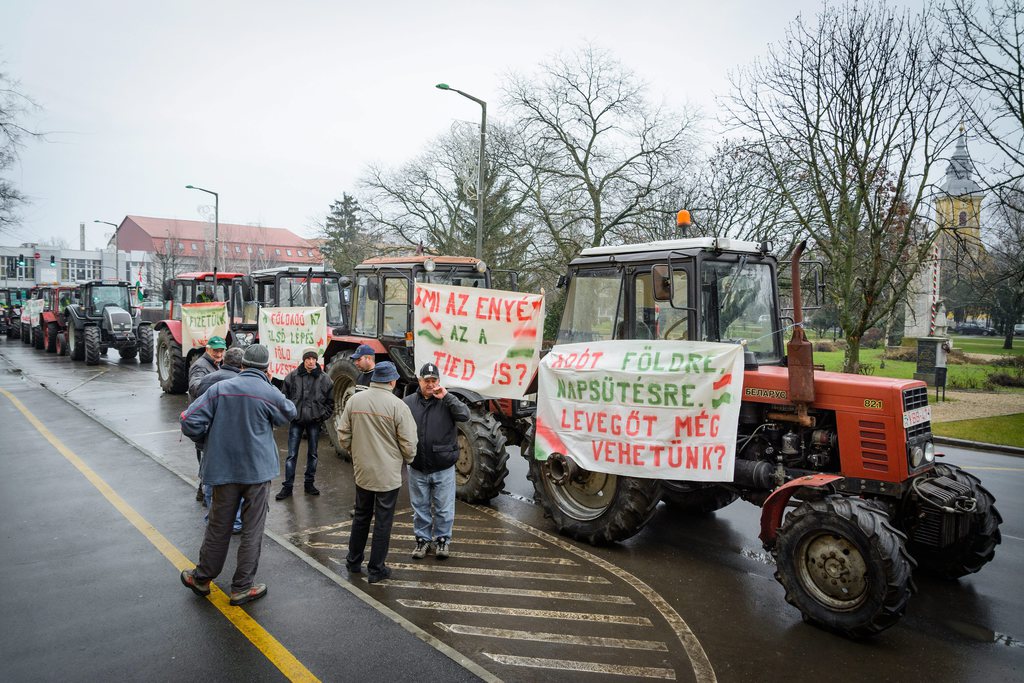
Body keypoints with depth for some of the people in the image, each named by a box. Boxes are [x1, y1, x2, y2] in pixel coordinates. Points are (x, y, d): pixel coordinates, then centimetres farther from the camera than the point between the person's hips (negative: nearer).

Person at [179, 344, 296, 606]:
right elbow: (289, 412, 11)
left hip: (223, 469, 3)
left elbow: (190, 422, -7)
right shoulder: (271, 394, -10)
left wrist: (211, 437, 11)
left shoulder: (220, 389, -4)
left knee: (218, 527, 17)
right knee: (252, 530, 8)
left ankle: (202, 578, 33)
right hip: (258, 470, -2)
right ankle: (241, 588, 16)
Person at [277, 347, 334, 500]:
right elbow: (285, 397, 5)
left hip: (314, 422, 1)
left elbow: (330, 401, 6)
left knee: (312, 454, 12)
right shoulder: (292, 376, -4)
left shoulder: (324, 378, -2)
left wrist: (322, 415, -2)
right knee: (292, 455, 1)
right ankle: (287, 486, 10)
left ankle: (309, 483, 25)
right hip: (296, 420, -1)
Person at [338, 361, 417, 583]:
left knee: (361, 516, 21)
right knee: (383, 521, 8)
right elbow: (408, 443, -13)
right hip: (388, 473, -4)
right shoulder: (397, 405, -16)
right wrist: (408, 459, 7)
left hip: (362, 471, 5)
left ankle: (353, 562, 33)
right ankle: (376, 569, 17)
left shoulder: (354, 400, -3)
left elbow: (343, 435, 3)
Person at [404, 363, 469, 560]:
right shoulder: (408, 402, 1)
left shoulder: (447, 401, -2)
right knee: (420, 507, 14)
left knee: (444, 508, 9)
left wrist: (446, 397, -21)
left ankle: (442, 539, 26)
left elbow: (464, 415, -18)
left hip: (443, 468, -1)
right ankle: (422, 539, 30)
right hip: (417, 468, 1)